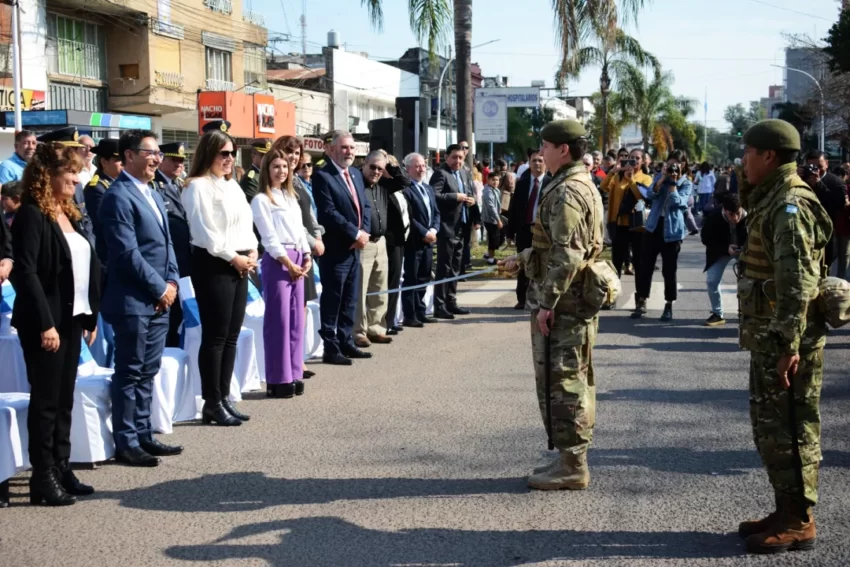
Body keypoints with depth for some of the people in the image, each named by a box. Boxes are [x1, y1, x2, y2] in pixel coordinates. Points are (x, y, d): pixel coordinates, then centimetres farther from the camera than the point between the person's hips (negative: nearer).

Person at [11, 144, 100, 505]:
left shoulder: (69, 214, 13)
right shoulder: (32, 215, -11)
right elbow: (26, 272, -18)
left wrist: (91, 316, 12)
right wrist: (44, 324, -22)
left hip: (72, 319, 8)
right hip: (46, 322, -8)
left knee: (64, 398, 12)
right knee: (46, 399, -1)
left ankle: (61, 469, 20)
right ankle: (42, 478, 6)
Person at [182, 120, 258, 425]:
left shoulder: (233, 185, 17)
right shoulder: (198, 186, -9)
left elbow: (245, 223, 18)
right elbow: (204, 232, -15)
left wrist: (251, 252, 1)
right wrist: (233, 257, -13)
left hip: (239, 265, 8)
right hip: (213, 266, -8)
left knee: (231, 336, 10)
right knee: (214, 337, -5)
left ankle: (224, 398, 17)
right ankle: (212, 404, 2)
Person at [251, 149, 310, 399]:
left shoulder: (291, 197, 18)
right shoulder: (261, 200, -5)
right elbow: (269, 237, -10)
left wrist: (306, 257, 4)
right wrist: (287, 262, -13)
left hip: (298, 259, 7)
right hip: (277, 260, -7)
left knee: (295, 319, 8)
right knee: (278, 319, -5)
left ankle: (293, 374, 14)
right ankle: (278, 379, -1)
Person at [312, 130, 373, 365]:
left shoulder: (356, 174, 15)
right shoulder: (322, 176, -11)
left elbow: (365, 206, 14)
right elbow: (328, 213, -19)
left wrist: (364, 232, -3)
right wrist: (355, 234, -16)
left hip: (355, 248, 8)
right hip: (335, 249, -8)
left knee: (350, 301, 14)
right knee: (332, 301, -2)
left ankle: (346, 343, 22)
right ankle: (331, 349, 3)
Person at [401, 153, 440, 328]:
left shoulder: (428, 188, 18)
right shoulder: (405, 189, -11)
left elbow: (436, 212, 15)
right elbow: (408, 217, -17)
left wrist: (434, 230, -2)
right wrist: (424, 233, -15)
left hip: (429, 240, 8)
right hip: (413, 241, -8)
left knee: (424, 279, 12)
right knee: (411, 279, -3)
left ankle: (420, 312, 20)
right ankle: (409, 316, 1)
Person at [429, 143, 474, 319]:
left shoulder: (465, 174, 16)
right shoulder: (440, 173, -10)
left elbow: (470, 193, 24)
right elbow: (433, 196, -23)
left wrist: (472, 199, 2)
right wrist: (455, 197, -22)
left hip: (461, 227, 8)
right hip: (447, 227, -8)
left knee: (455, 267, 14)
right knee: (444, 267, -6)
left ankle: (451, 302, 22)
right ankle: (439, 306, -3)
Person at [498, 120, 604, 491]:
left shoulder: (566, 192, -17)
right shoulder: (582, 186, 15)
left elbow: (567, 256, -24)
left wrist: (548, 303, -22)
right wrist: (522, 259, 27)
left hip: (562, 304, -11)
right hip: (578, 301, 11)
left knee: (562, 381, -4)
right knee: (574, 380, 14)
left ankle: (571, 466, 1)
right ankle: (572, 458, 23)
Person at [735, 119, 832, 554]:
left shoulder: (790, 205, -17)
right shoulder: (772, 200, 15)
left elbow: (797, 282, -24)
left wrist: (789, 345, -26)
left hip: (786, 339, -10)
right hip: (767, 337, 10)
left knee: (789, 429, -3)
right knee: (769, 425, 16)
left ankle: (798, 522, 6)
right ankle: (786, 512, 26)